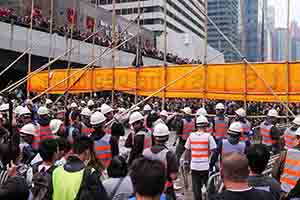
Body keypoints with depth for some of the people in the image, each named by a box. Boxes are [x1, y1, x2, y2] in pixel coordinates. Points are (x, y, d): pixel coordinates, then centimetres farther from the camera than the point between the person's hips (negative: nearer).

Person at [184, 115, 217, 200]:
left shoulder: (191, 136, -1)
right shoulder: (208, 136, -9)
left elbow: (187, 151, 4)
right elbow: (213, 151, -10)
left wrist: (186, 161, 16)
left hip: (194, 166, 2)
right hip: (206, 166, -2)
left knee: (196, 188, 10)